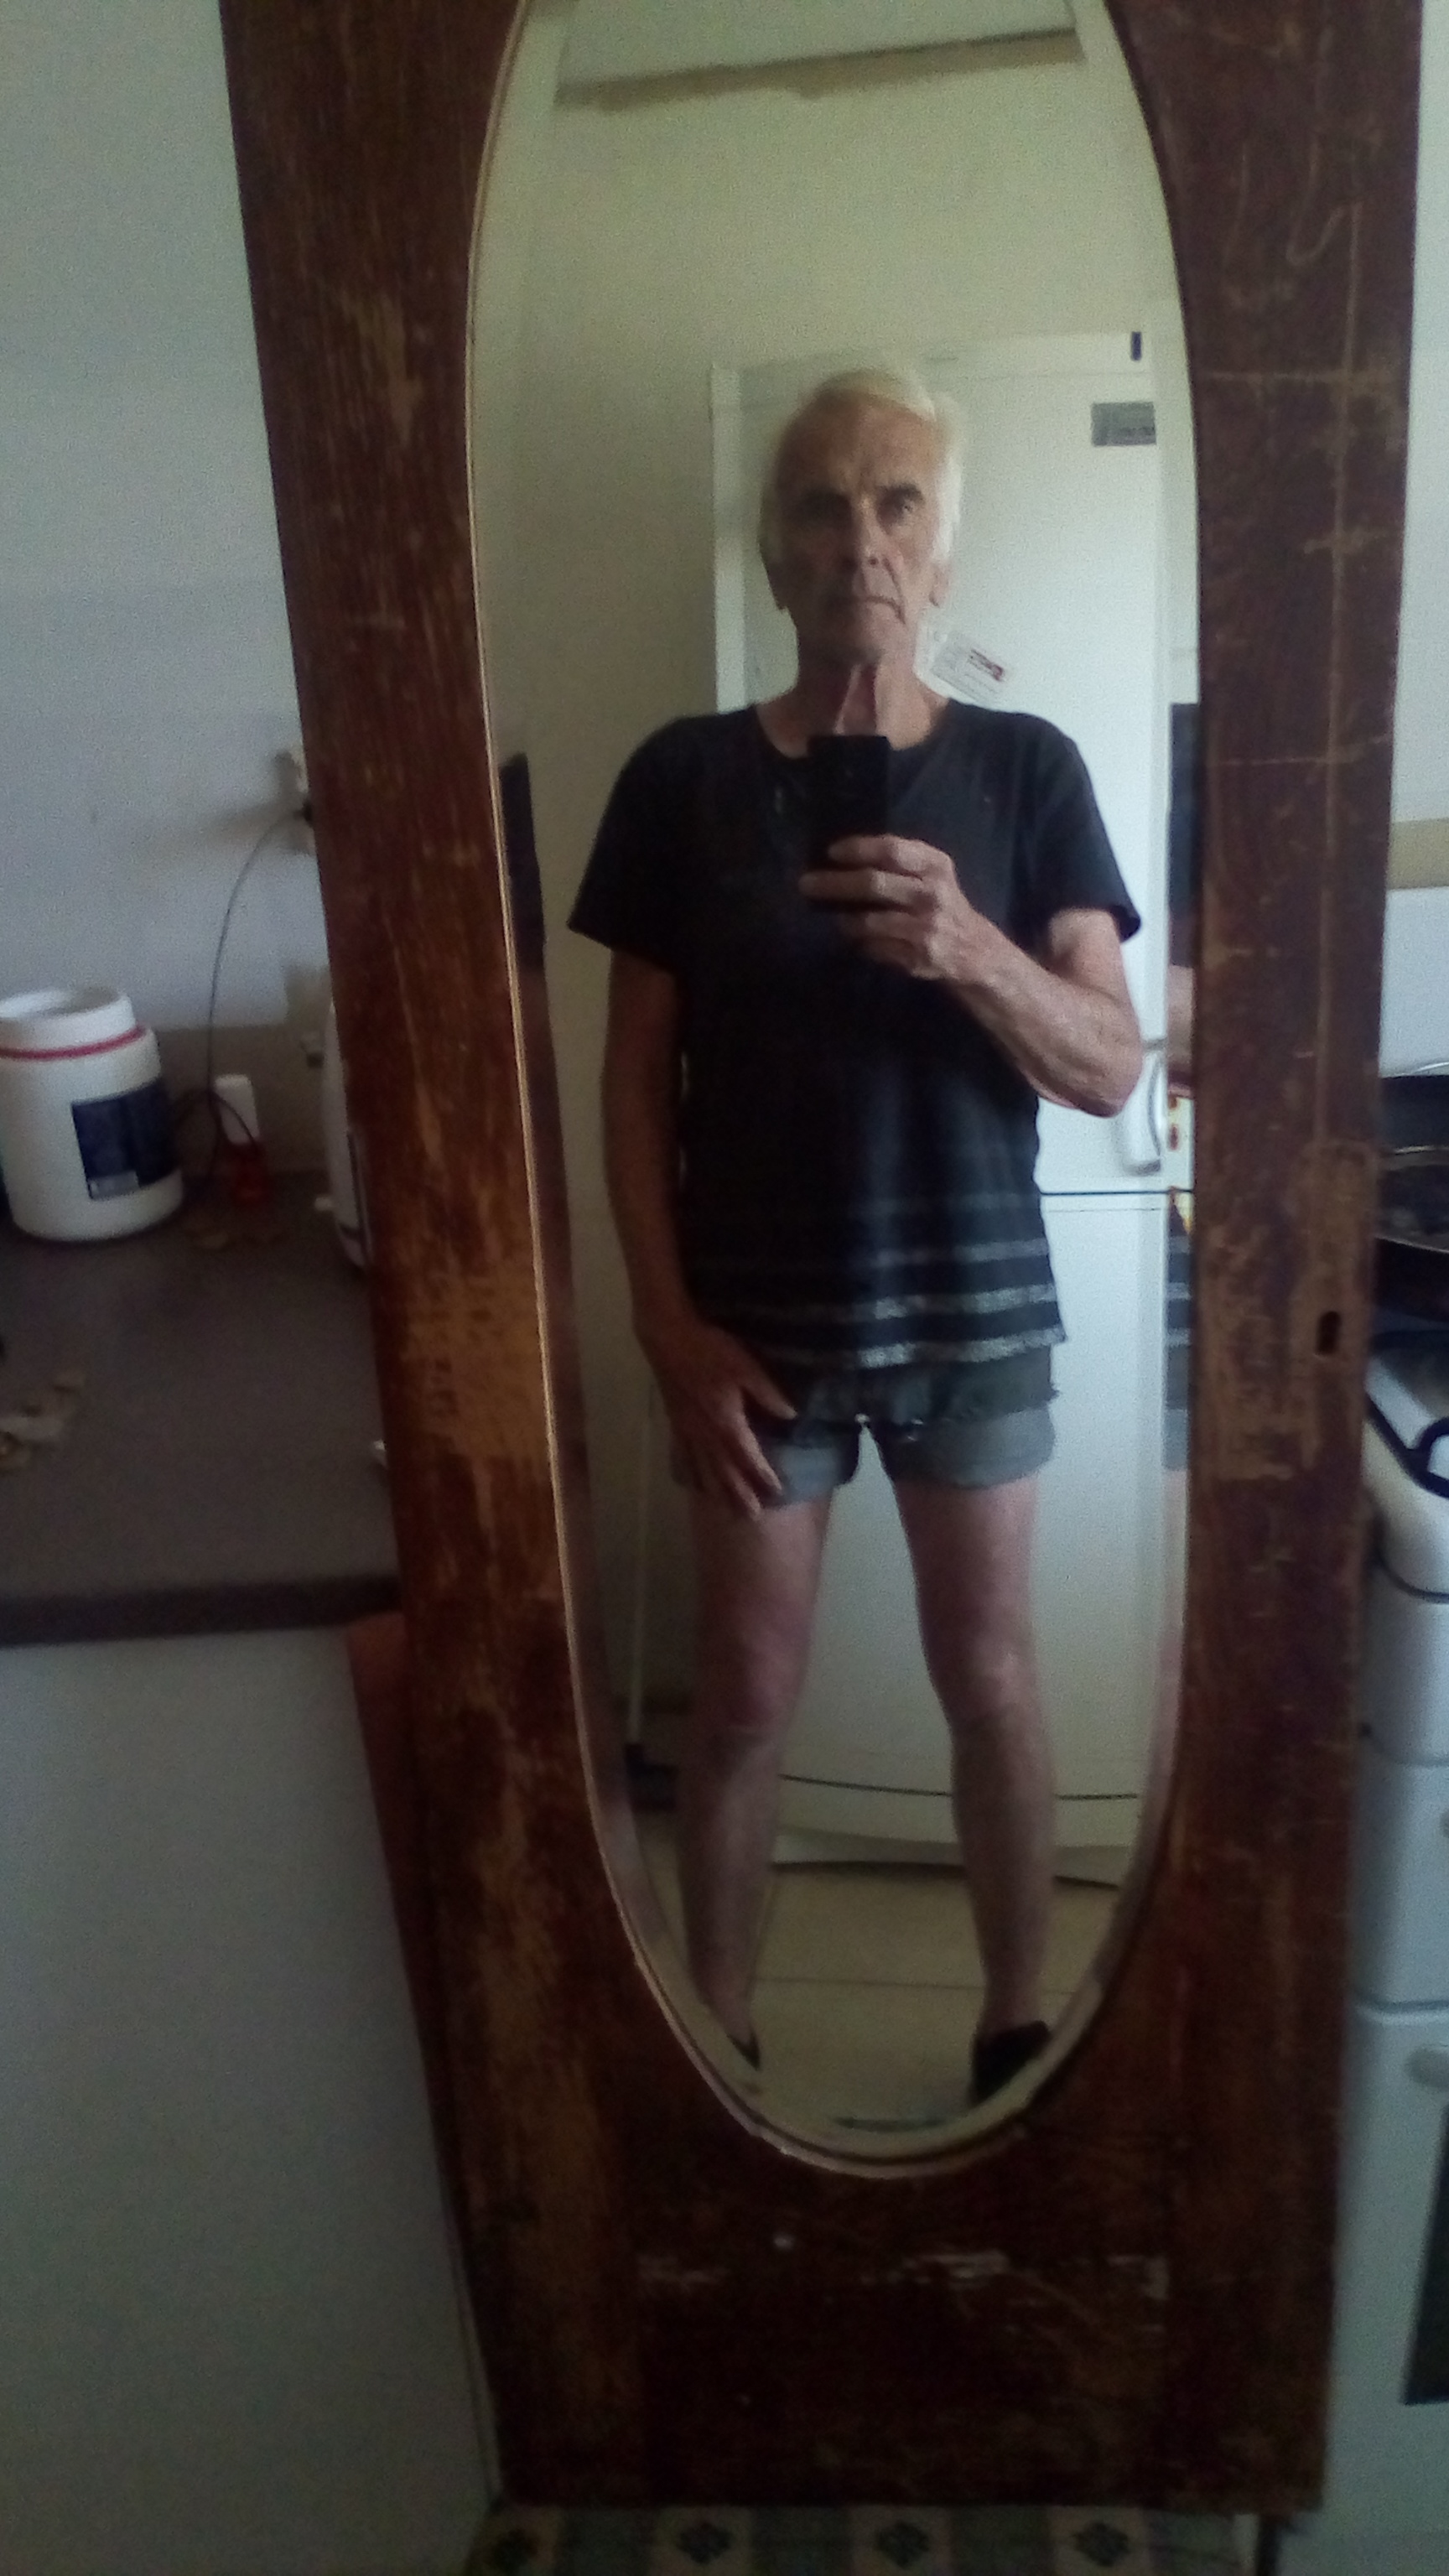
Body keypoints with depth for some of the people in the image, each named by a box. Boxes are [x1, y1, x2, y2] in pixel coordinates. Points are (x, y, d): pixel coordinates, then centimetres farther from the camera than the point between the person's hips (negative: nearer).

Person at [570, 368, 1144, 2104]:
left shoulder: (1027, 771, -2)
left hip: (977, 1316, 1)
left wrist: (967, 948, -28)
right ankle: (719, 2036, 34)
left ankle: (1017, 2021, 37)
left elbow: (1110, 1069, -8)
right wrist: (669, 1325, -9)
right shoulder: (683, 779, -3)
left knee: (989, 1685, 14)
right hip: (757, 1327, 0)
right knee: (744, 1701, 12)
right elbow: (636, 1080, -2)